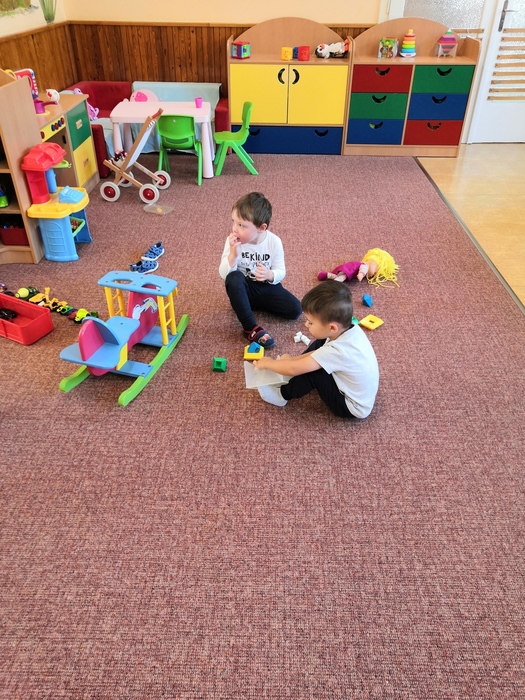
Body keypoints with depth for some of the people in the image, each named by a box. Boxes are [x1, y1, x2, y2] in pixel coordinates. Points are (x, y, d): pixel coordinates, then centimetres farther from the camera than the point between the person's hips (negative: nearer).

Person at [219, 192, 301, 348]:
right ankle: (251, 328, -30)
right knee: (234, 278, -36)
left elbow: (280, 271, -9)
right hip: (243, 288, -1)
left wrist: (269, 275, -32)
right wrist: (233, 254, -36)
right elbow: (224, 274, -20)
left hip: (267, 287, 1)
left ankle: (254, 303, 5)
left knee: (295, 309, -17)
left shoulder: (274, 242, -15)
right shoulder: (232, 241, -16)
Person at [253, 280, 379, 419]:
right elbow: (323, 352, 7)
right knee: (320, 344, 7)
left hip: (353, 407, -8)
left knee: (313, 372, -21)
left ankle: (282, 394, 4)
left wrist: (267, 363, -10)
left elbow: (293, 369, -28)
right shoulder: (350, 329, -12)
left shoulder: (338, 350, -36)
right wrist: (293, 359, 3)